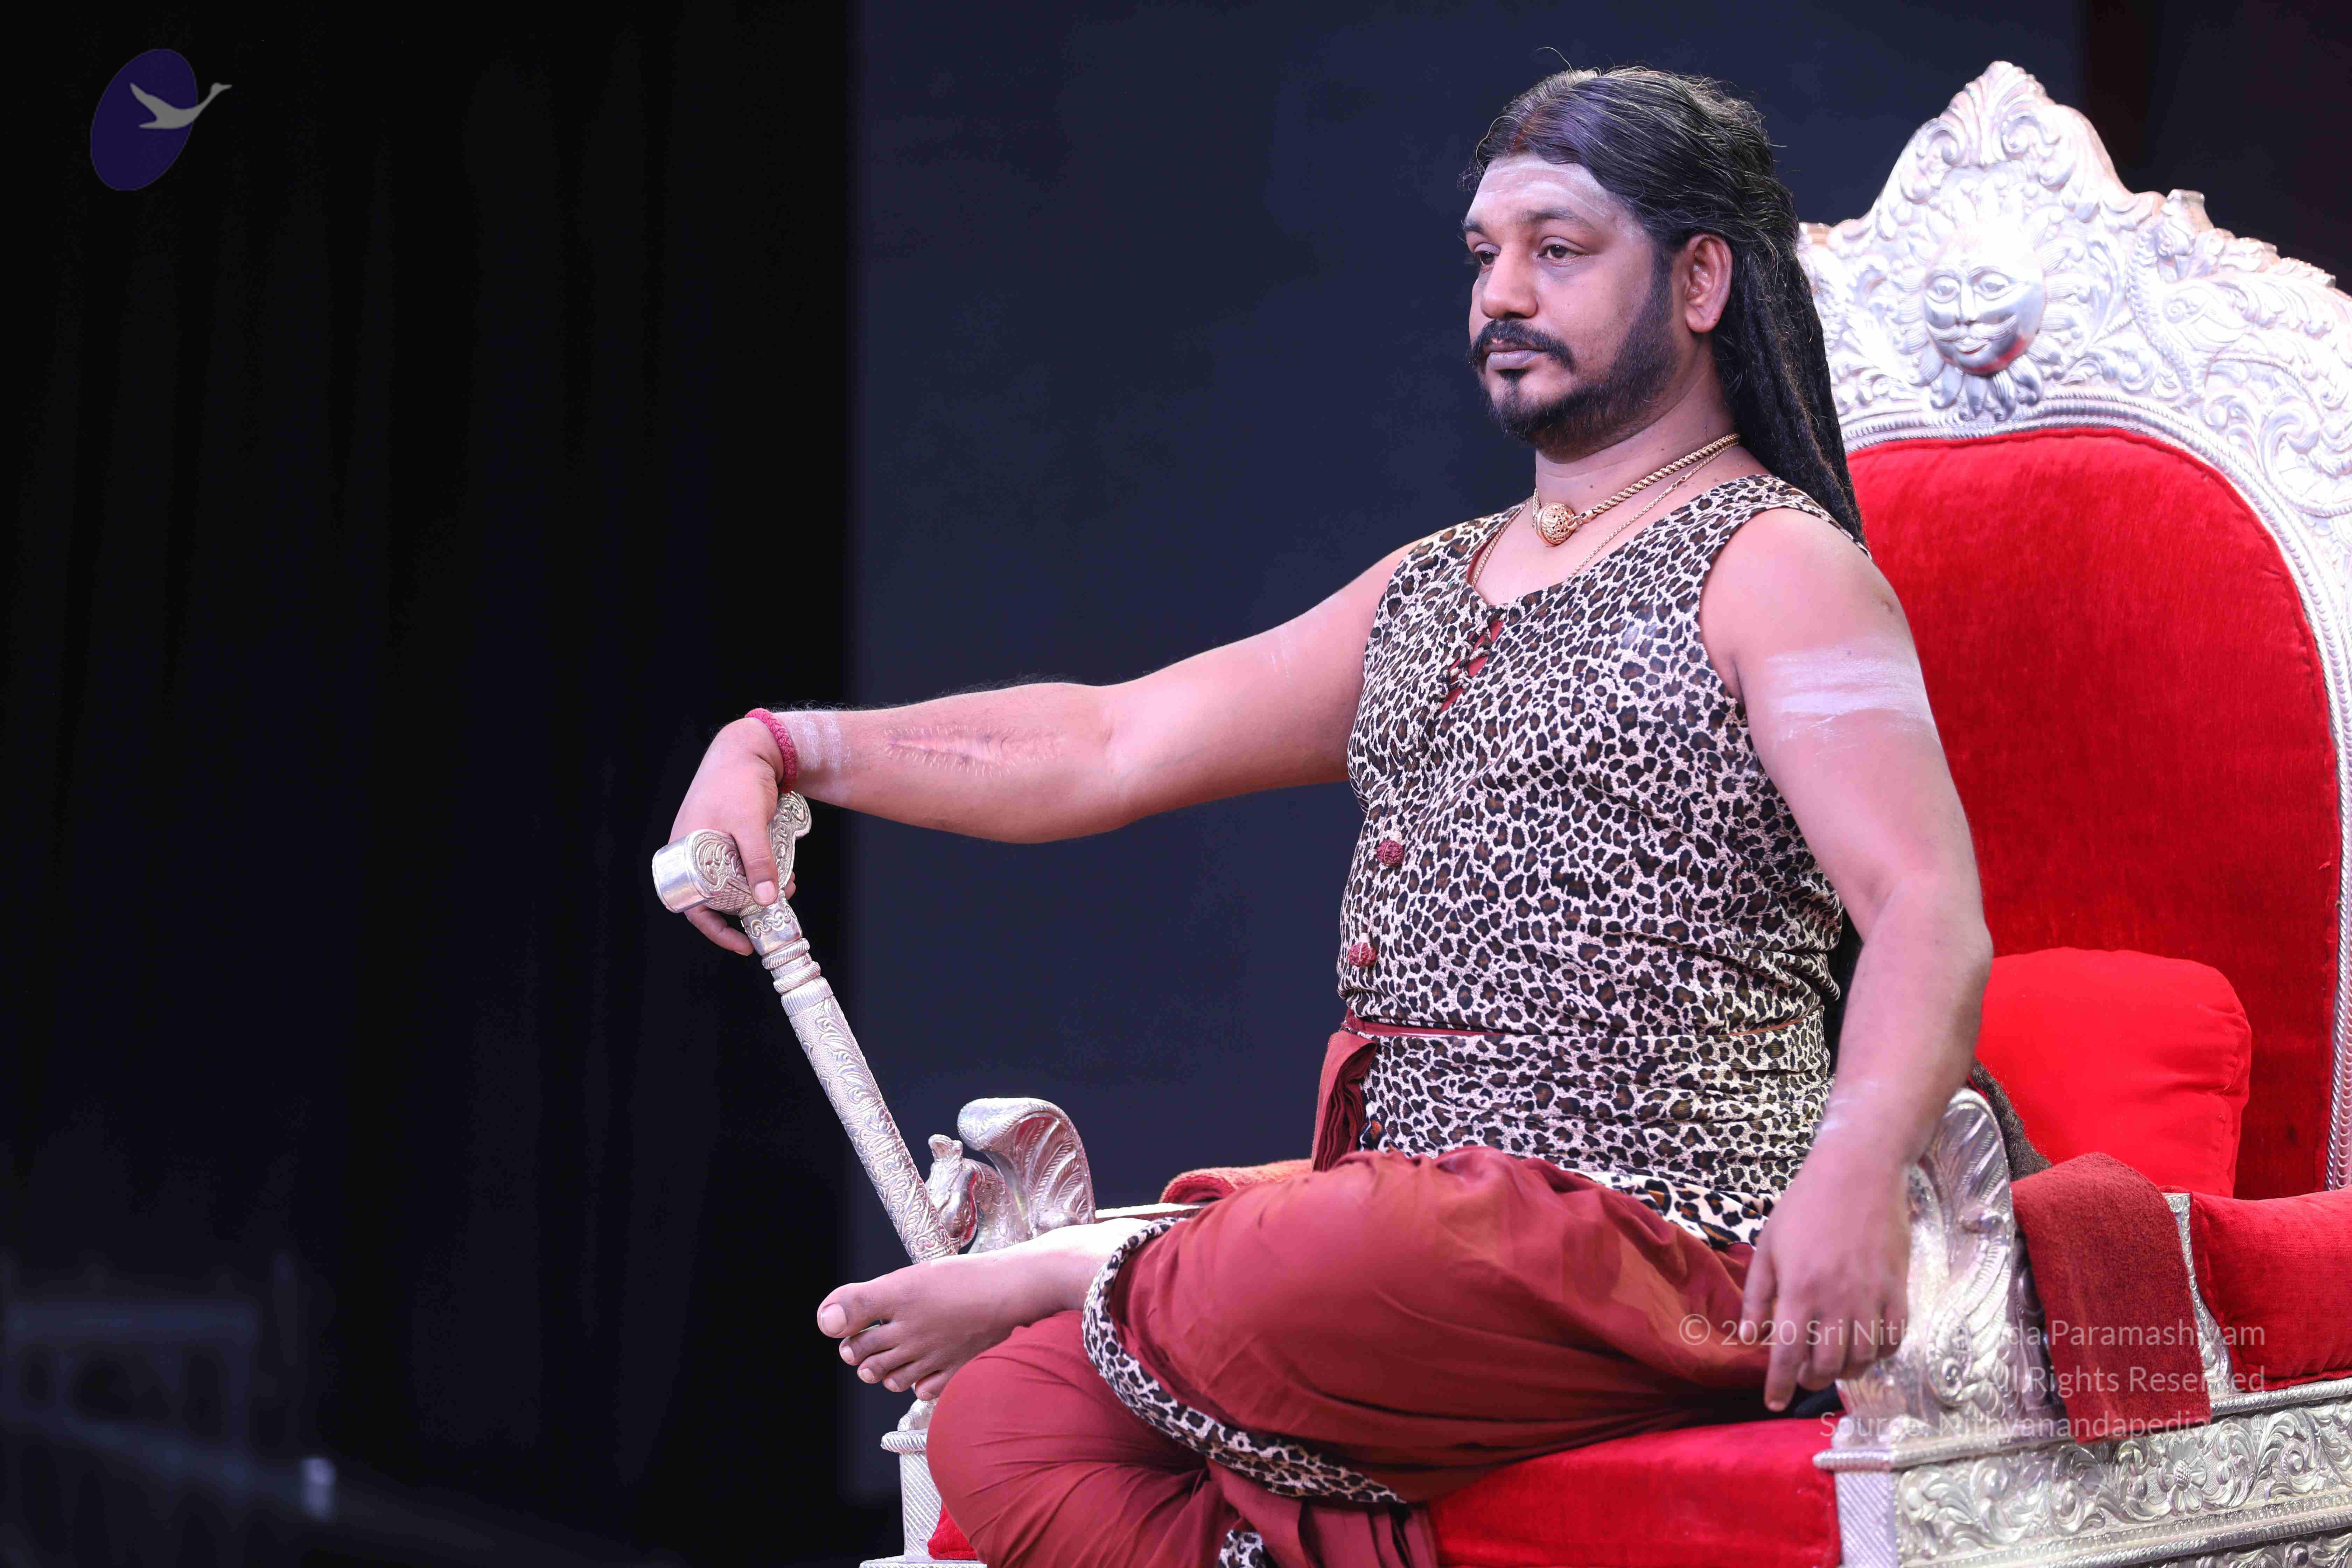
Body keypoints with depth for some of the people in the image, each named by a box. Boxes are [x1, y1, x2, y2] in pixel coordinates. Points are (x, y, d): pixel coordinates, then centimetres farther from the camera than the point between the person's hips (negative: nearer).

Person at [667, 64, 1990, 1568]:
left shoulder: (1772, 567, -1)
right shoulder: (1433, 587, 22)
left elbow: (1930, 913, -14)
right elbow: (1110, 745, 16)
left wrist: (1857, 1175, -33)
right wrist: (786, 747, 6)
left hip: (1660, 1234, -7)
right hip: (1407, 1231, 7)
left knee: (1263, 1302, -36)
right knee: (999, 1425, -13)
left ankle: (1078, 1277, -4)